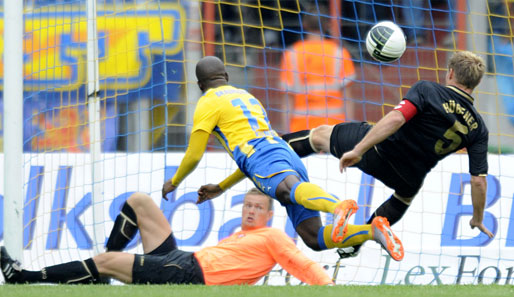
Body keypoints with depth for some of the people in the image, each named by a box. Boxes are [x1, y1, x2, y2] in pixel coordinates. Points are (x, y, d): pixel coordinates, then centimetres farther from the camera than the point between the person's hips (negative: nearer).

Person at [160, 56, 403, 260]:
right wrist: (220, 188, 50)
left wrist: (174, 182, 31)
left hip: (265, 159, -7)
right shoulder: (247, 97, 40)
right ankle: (373, 230, -25)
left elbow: (194, 156, 12)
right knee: (314, 239, -4)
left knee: (291, 188, -40)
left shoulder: (208, 104, 16)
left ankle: (339, 207, -73)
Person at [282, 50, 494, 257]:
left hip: (377, 154, -4)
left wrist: (358, 150, -31)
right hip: (410, 175, 4)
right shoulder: (477, 129, -6)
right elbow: (479, 180, -7)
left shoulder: (427, 90, -16)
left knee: (321, 135, 21)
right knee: (405, 195, 41)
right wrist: (478, 219, 7)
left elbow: (395, 118, -30)